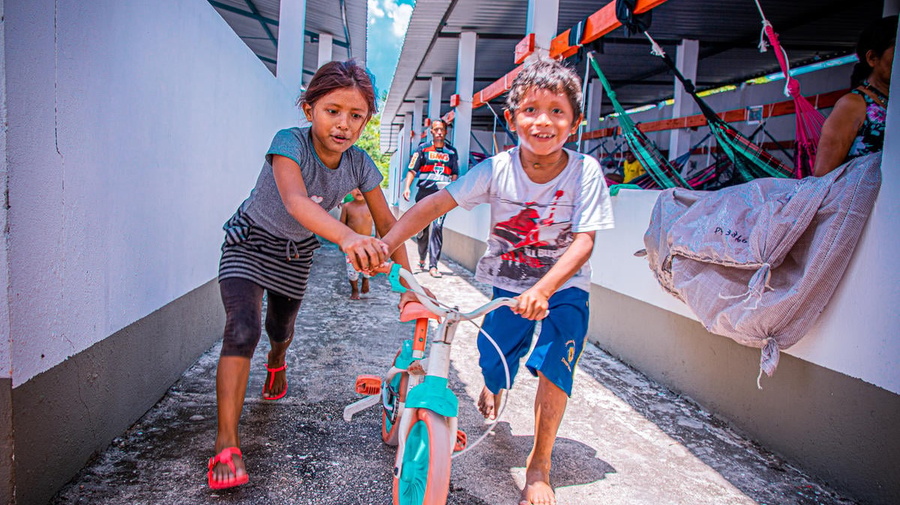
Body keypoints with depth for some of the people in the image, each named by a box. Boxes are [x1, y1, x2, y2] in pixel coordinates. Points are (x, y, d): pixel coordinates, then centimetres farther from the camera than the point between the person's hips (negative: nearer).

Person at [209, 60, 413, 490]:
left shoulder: (358, 163, -18)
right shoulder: (290, 142, -32)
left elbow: (386, 220, -11)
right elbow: (295, 199, -51)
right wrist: (346, 237, -69)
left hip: (296, 252, 4)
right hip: (250, 241, -4)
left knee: (281, 329, 20)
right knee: (243, 331, -21)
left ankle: (276, 363, 59)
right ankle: (227, 445, -13)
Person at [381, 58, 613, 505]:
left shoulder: (585, 171, -17)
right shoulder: (497, 169, -16)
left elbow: (584, 240, -23)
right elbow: (435, 204, -20)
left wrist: (543, 289, -39)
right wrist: (386, 243, -33)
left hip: (563, 287, -1)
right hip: (508, 284, 1)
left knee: (554, 364, -20)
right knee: (494, 367, -3)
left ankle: (539, 467, 3)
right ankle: (492, 385, 41)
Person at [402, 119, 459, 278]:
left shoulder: (451, 151, 12)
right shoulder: (423, 149, 8)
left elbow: (455, 173, 16)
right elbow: (412, 170, 4)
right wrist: (407, 187, -9)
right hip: (424, 193, 1)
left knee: (437, 227, -13)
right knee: (422, 228, 8)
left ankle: (433, 265, -13)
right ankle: (422, 258, 31)